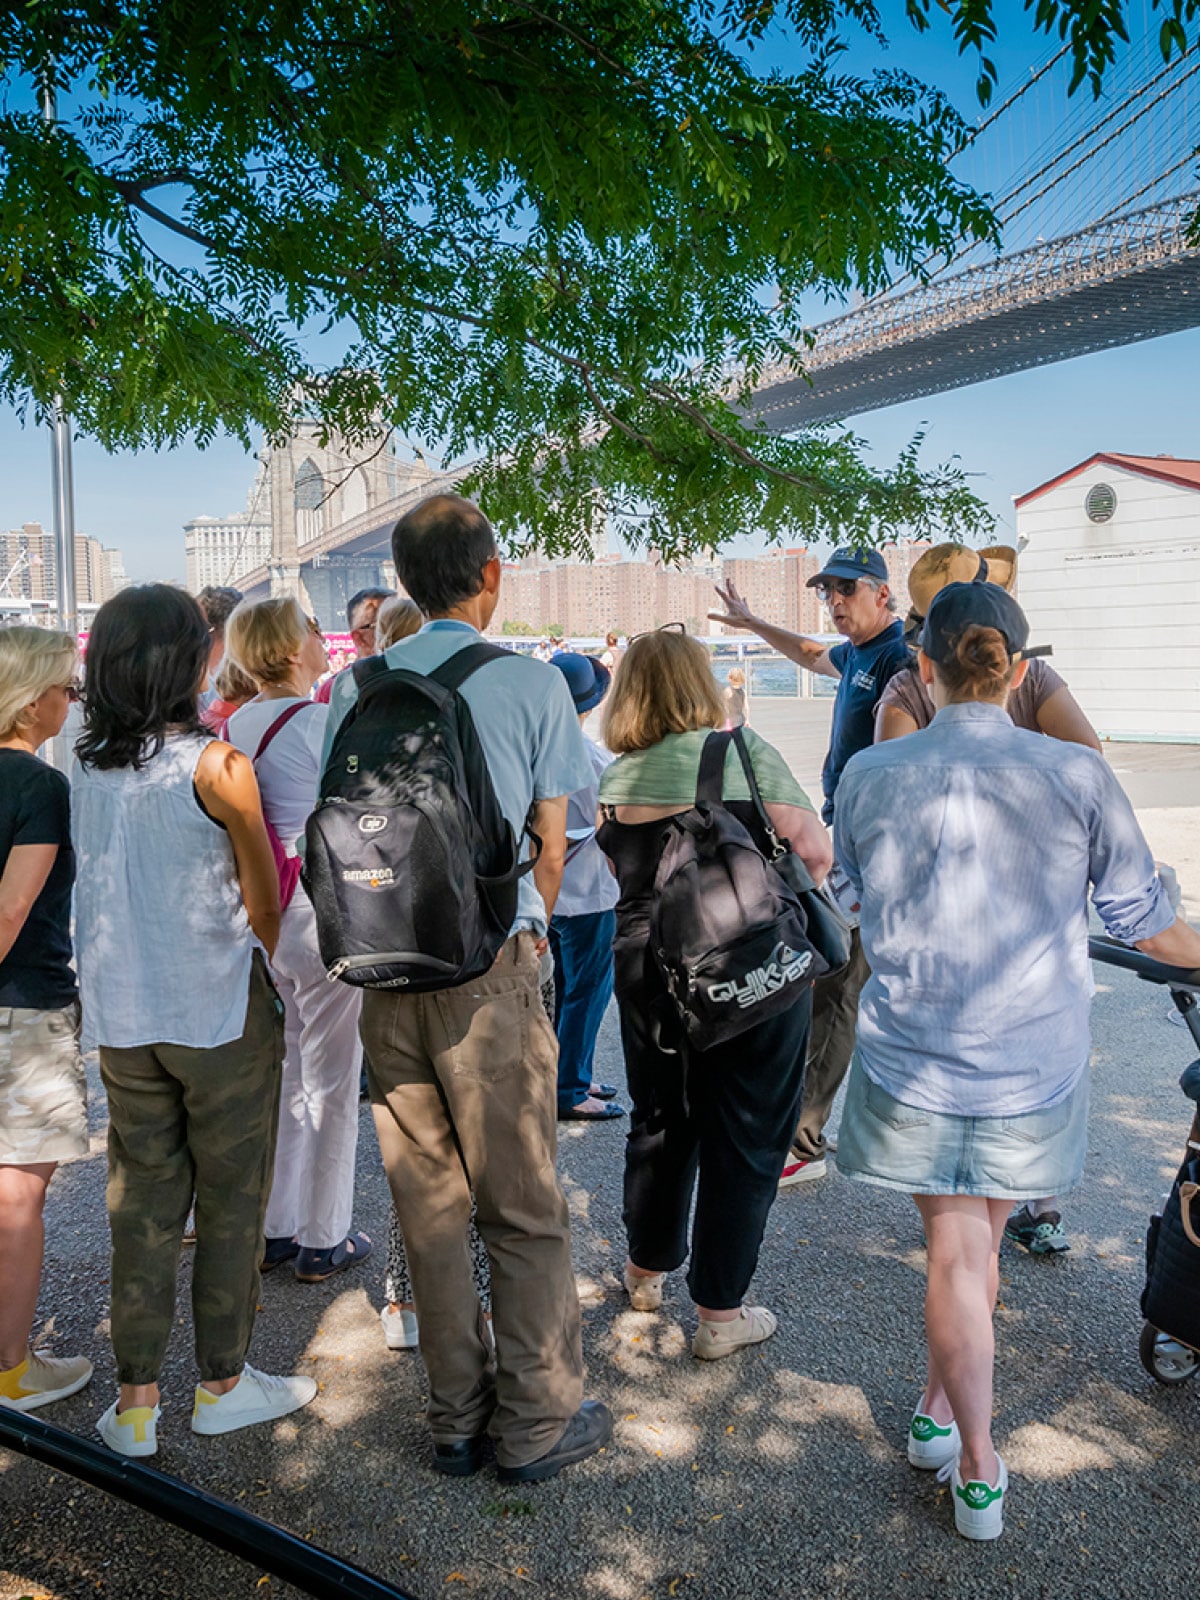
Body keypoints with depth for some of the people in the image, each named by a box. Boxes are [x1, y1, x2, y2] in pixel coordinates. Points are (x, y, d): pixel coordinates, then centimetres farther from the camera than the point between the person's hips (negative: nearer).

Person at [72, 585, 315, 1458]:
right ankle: (223, 1383, 23)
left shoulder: (89, 765, 2)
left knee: (142, 1201, 14)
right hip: (220, 1011, -5)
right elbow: (264, 904, -6)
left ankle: (135, 1401, 20)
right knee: (231, 1198, 10)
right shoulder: (217, 764, -15)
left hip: (120, 1015, 5)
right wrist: (271, 974, 10)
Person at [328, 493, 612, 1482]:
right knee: (522, 1207, 9)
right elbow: (551, 851, -1)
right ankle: (538, 1422, 20)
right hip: (489, 965, -4)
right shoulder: (532, 684, -5)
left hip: (386, 969, 4)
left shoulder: (356, 688, 4)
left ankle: (458, 1418, 26)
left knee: (428, 1202, 14)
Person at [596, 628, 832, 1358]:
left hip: (646, 969, 5)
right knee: (743, 1134, 8)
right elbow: (815, 851, -11)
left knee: (661, 1120, 22)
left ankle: (648, 1269, 40)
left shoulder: (617, 779, 2)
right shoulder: (743, 752, -11)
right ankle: (721, 1312, 18)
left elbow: (626, 875, 9)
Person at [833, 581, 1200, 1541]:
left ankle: (979, 1469, 20)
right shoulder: (1077, 776, -11)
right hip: (1036, 1063, 1)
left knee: (956, 1253, 11)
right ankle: (941, 1410, 36)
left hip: (913, 1057, 0)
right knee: (983, 1239, 21)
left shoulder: (869, 775, -8)